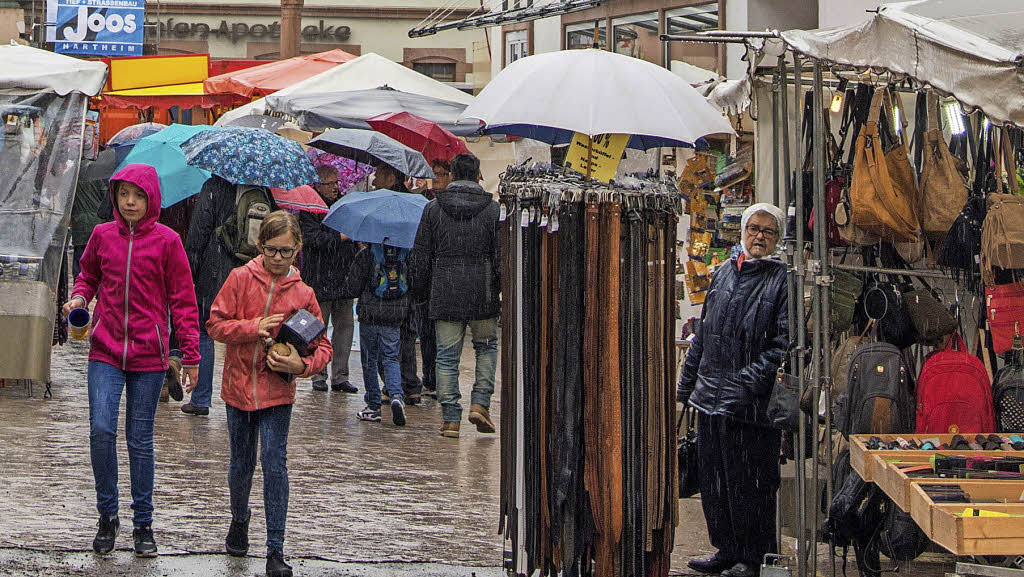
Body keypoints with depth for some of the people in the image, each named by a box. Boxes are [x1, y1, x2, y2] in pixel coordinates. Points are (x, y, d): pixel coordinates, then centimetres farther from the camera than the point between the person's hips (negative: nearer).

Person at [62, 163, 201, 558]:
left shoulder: (166, 241, -2)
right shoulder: (102, 235, 4)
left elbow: (182, 300, 1)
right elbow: (88, 275, 21)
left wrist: (191, 355, -1)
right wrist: (79, 298, -2)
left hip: (148, 354, -1)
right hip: (105, 351, 1)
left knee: (140, 439, 4)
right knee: (101, 429, -11)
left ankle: (143, 524, 15)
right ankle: (108, 516, 5)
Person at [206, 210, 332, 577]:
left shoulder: (302, 293, -2)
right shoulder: (240, 279, -3)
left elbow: (322, 346, 2)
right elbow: (216, 324, -5)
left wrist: (303, 365, -18)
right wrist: (254, 328, -18)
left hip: (277, 391, -1)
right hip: (239, 386, 1)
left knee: (275, 465, -9)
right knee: (241, 464, 13)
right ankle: (239, 521, 42)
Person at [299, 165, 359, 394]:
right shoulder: (309, 210, -5)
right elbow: (312, 237, -19)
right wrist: (341, 237, -20)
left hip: (344, 278, 6)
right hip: (319, 279, -6)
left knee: (345, 324, 3)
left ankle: (340, 376, 8)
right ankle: (319, 376, 7)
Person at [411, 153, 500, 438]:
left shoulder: (433, 209, 1)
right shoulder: (492, 209, -3)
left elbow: (420, 257, 4)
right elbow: (501, 255, -4)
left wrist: (423, 292, 13)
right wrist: (503, 289, 7)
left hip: (444, 297, 1)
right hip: (482, 295, -1)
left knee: (447, 356, 4)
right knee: (487, 347, 18)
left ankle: (451, 418, 2)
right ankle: (480, 403, 3)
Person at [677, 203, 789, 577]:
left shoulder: (782, 280, -6)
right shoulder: (724, 273, 14)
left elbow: (783, 345, -13)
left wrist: (748, 384, -19)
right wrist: (687, 382, 18)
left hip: (750, 405, -7)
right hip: (711, 398, 7)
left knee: (750, 484, 0)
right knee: (714, 481, 13)